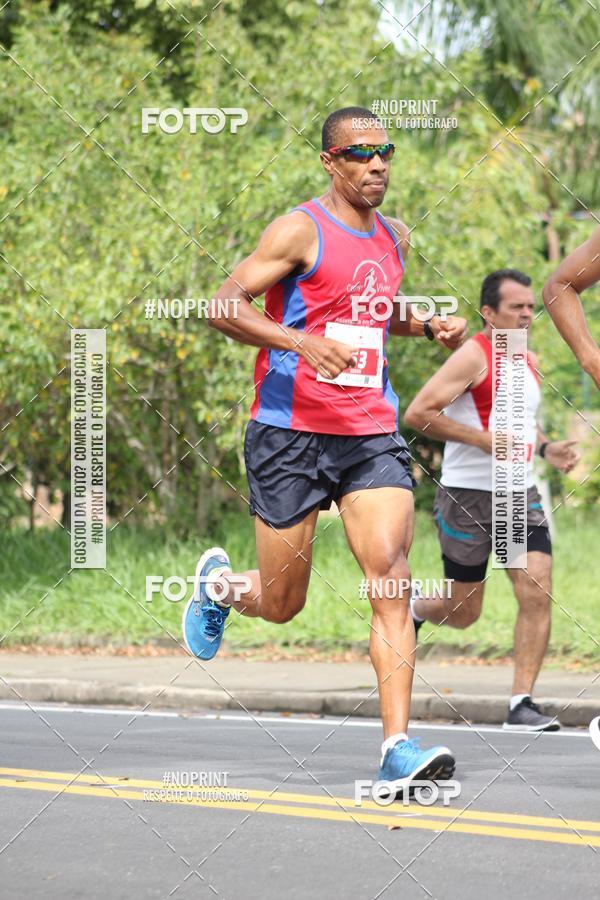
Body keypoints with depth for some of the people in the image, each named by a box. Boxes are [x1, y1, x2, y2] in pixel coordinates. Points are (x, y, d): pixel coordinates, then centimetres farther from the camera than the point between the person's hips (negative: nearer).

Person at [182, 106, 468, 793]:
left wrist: (427, 326, 13)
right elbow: (223, 305, -13)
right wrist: (302, 341, -28)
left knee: (391, 577, -14)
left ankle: (398, 748, -19)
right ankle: (217, 583, 42)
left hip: (372, 434, 5)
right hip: (290, 434, -5)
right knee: (282, 604, 5)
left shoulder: (394, 239, 14)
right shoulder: (302, 231, -7)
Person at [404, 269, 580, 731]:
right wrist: (485, 439, -22)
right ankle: (412, 609, 39)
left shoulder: (529, 362, 12)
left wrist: (545, 448, 7)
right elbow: (418, 414, -19)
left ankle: (521, 703, -6)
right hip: (467, 497, -6)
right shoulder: (473, 356, -13)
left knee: (537, 595, -11)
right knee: (463, 613, 4)